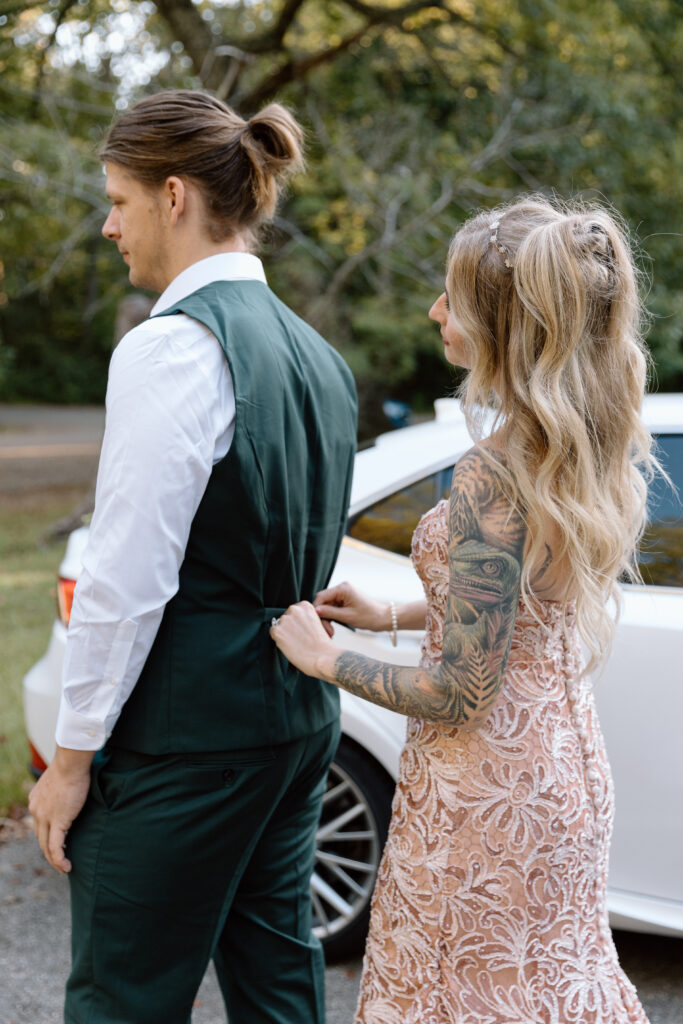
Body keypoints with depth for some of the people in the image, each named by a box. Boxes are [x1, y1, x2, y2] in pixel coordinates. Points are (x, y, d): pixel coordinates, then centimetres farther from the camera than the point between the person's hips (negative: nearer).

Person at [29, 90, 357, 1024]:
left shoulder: (172, 346, -17)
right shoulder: (311, 348, 10)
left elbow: (129, 580, -20)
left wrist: (72, 756, -12)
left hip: (186, 733, -9)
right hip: (297, 717, 9)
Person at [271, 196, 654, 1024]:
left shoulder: (497, 473, -27)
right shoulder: (609, 445, -1)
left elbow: (461, 692, -23)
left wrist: (322, 657, -9)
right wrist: (397, 614, 14)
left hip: (487, 791, -8)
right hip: (567, 766, 8)